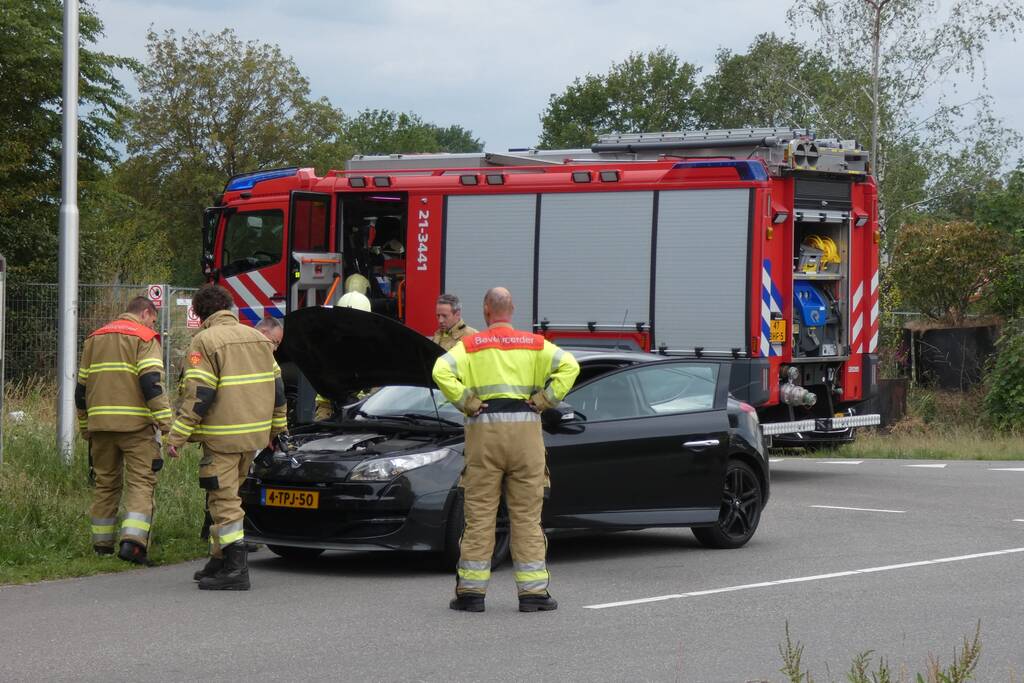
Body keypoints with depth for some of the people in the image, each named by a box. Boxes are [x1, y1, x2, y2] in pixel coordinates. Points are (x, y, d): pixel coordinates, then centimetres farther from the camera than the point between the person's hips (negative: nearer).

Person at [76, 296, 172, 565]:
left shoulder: (95, 338, 19)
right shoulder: (145, 338, -2)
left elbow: (81, 388, 20)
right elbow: (151, 382, -15)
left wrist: (85, 428, 27)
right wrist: (165, 422, -16)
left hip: (100, 423, 6)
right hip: (135, 423, -6)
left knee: (106, 483, 14)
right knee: (141, 482, -6)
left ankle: (102, 544, 17)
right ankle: (133, 541, -20)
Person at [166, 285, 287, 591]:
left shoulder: (205, 341, -9)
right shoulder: (258, 338, 13)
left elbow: (198, 395, -16)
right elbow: (276, 385, 18)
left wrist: (177, 436, -12)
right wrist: (276, 427, 29)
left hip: (223, 436, -7)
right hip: (255, 432, 7)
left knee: (224, 500, -5)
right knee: (228, 495, 19)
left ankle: (236, 569, -11)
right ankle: (220, 560, 24)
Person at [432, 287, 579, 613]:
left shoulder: (470, 345, 4)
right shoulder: (535, 345, 8)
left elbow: (441, 371, -11)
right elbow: (569, 366, -4)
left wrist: (466, 402, -4)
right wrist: (545, 399, -1)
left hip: (484, 431, -1)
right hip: (525, 430, 1)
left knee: (479, 515, 4)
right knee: (527, 516, 5)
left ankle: (471, 592, 4)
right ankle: (533, 592, 3)